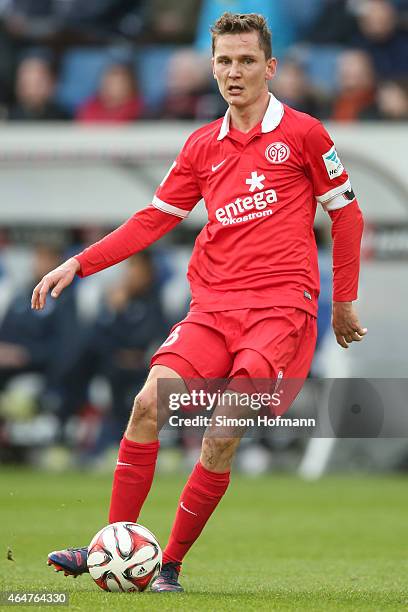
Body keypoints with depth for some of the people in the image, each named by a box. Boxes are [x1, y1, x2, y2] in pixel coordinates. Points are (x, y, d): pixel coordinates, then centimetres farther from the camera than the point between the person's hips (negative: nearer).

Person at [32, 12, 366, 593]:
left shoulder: (303, 132, 2)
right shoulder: (202, 146, 14)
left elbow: (346, 213, 8)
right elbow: (155, 218, 17)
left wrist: (344, 301, 10)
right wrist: (78, 264, 9)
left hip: (282, 305, -4)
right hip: (213, 304, 4)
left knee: (223, 435, -16)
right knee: (149, 403, -15)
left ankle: (171, 565, -5)